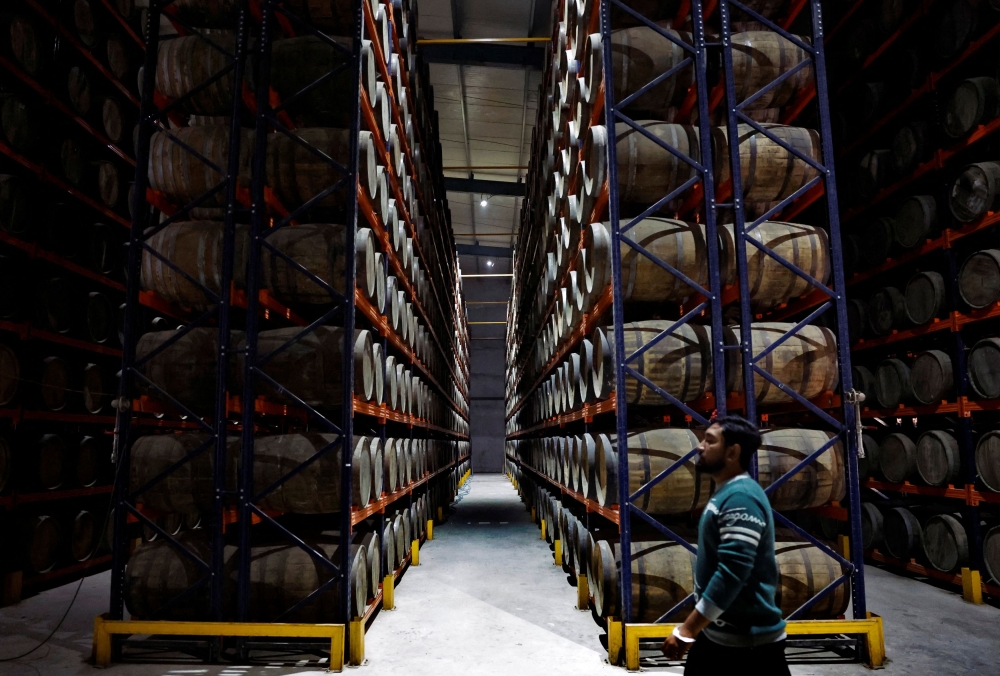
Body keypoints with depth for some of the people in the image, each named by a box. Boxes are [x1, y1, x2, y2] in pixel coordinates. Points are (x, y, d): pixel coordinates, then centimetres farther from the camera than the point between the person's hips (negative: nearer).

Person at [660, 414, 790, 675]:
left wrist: (687, 630, -24)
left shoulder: (741, 497, -21)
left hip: (747, 644, -9)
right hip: (715, 635, 9)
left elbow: (732, 573, -28)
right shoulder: (725, 494, 11)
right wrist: (695, 627, 20)